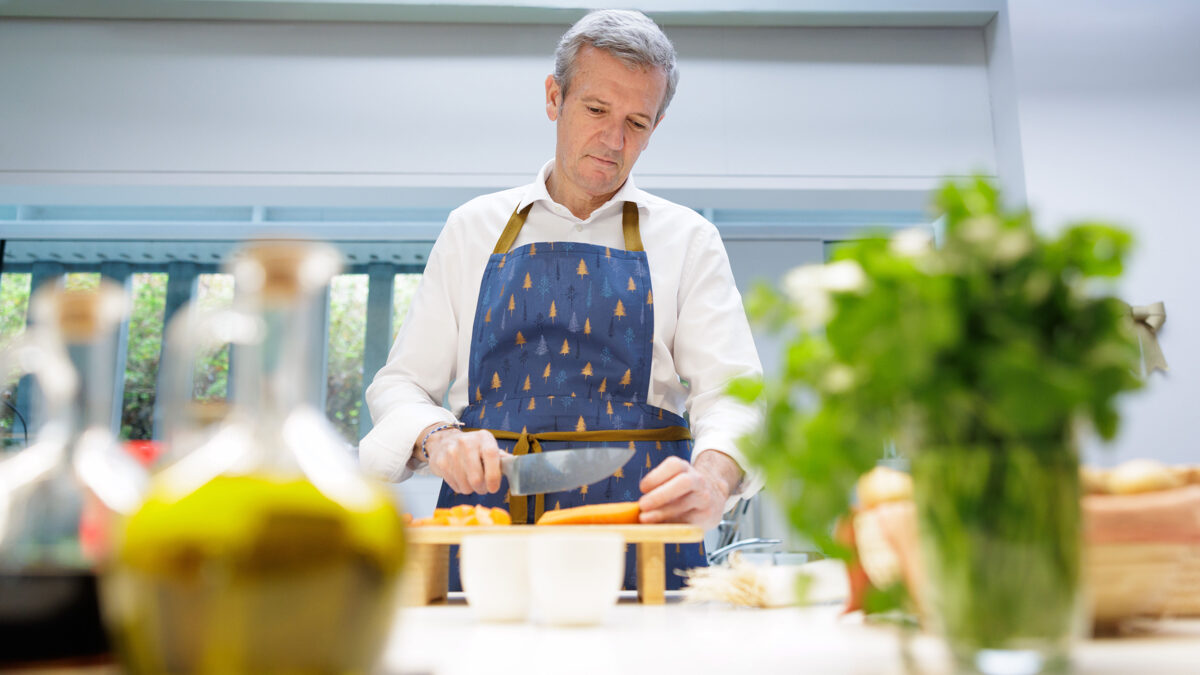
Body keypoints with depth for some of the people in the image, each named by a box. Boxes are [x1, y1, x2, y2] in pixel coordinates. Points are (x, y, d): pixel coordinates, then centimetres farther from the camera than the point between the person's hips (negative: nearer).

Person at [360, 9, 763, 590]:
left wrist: (711, 475, -23)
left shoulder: (687, 239, 10)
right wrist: (437, 438, -9)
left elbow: (730, 390, -1)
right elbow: (399, 386, 14)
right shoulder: (472, 228, 14)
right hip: (485, 506, 1)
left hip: (637, 531, -1)